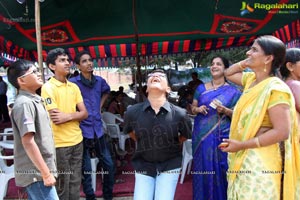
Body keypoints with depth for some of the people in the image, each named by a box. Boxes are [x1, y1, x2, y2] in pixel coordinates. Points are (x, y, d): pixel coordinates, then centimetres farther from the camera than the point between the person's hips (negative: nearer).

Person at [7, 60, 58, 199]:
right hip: (36, 173, -9)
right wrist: (46, 173, -21)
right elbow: (28, 142, -23)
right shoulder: (24, 103, -17)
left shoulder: (33, 100, 12)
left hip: (37, 171, 9)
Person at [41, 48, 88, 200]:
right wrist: (74, 114, -5)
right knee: (62, 184, 6)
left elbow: (84, 113, 4)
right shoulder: (48, 88, -11)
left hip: (77, 140, 6)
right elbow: (55, 118, -16)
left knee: (75, 182, 14)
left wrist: (67, 116, -12)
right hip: (60, 143, -6)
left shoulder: (74, 87, 9)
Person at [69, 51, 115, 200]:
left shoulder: (99, 81, 4)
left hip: (98, 130, 6)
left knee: (109, 165, 13)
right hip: (82, 131, -5)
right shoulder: (73, 83, -13)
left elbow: (106, 91, 26)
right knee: (86, 170, 5)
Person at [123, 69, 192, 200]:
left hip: (169, 165, -1)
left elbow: (185, 135, 6)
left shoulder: (179, 114, -15)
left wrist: (170, 145, 4)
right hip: (143, 165, 1)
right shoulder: (132, 112, -13)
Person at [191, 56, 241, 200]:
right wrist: (198, 109, -8)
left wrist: (225, 110, -17)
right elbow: (193, 108, 14)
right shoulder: (201, 88, 9)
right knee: (202, 168, 7)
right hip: (201, 135, 2)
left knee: (219, 169, 2)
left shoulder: (232, 91, 2)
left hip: (221, 136, -2)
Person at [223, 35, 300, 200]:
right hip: (244, 159, 8)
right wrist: (244, 63, 4)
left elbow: (282, 132, -24)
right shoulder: (251, 79, 6)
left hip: (261, 161, -8)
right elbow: (228, 74, 24)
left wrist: (241, 145, -21)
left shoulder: (275, 88, -20)